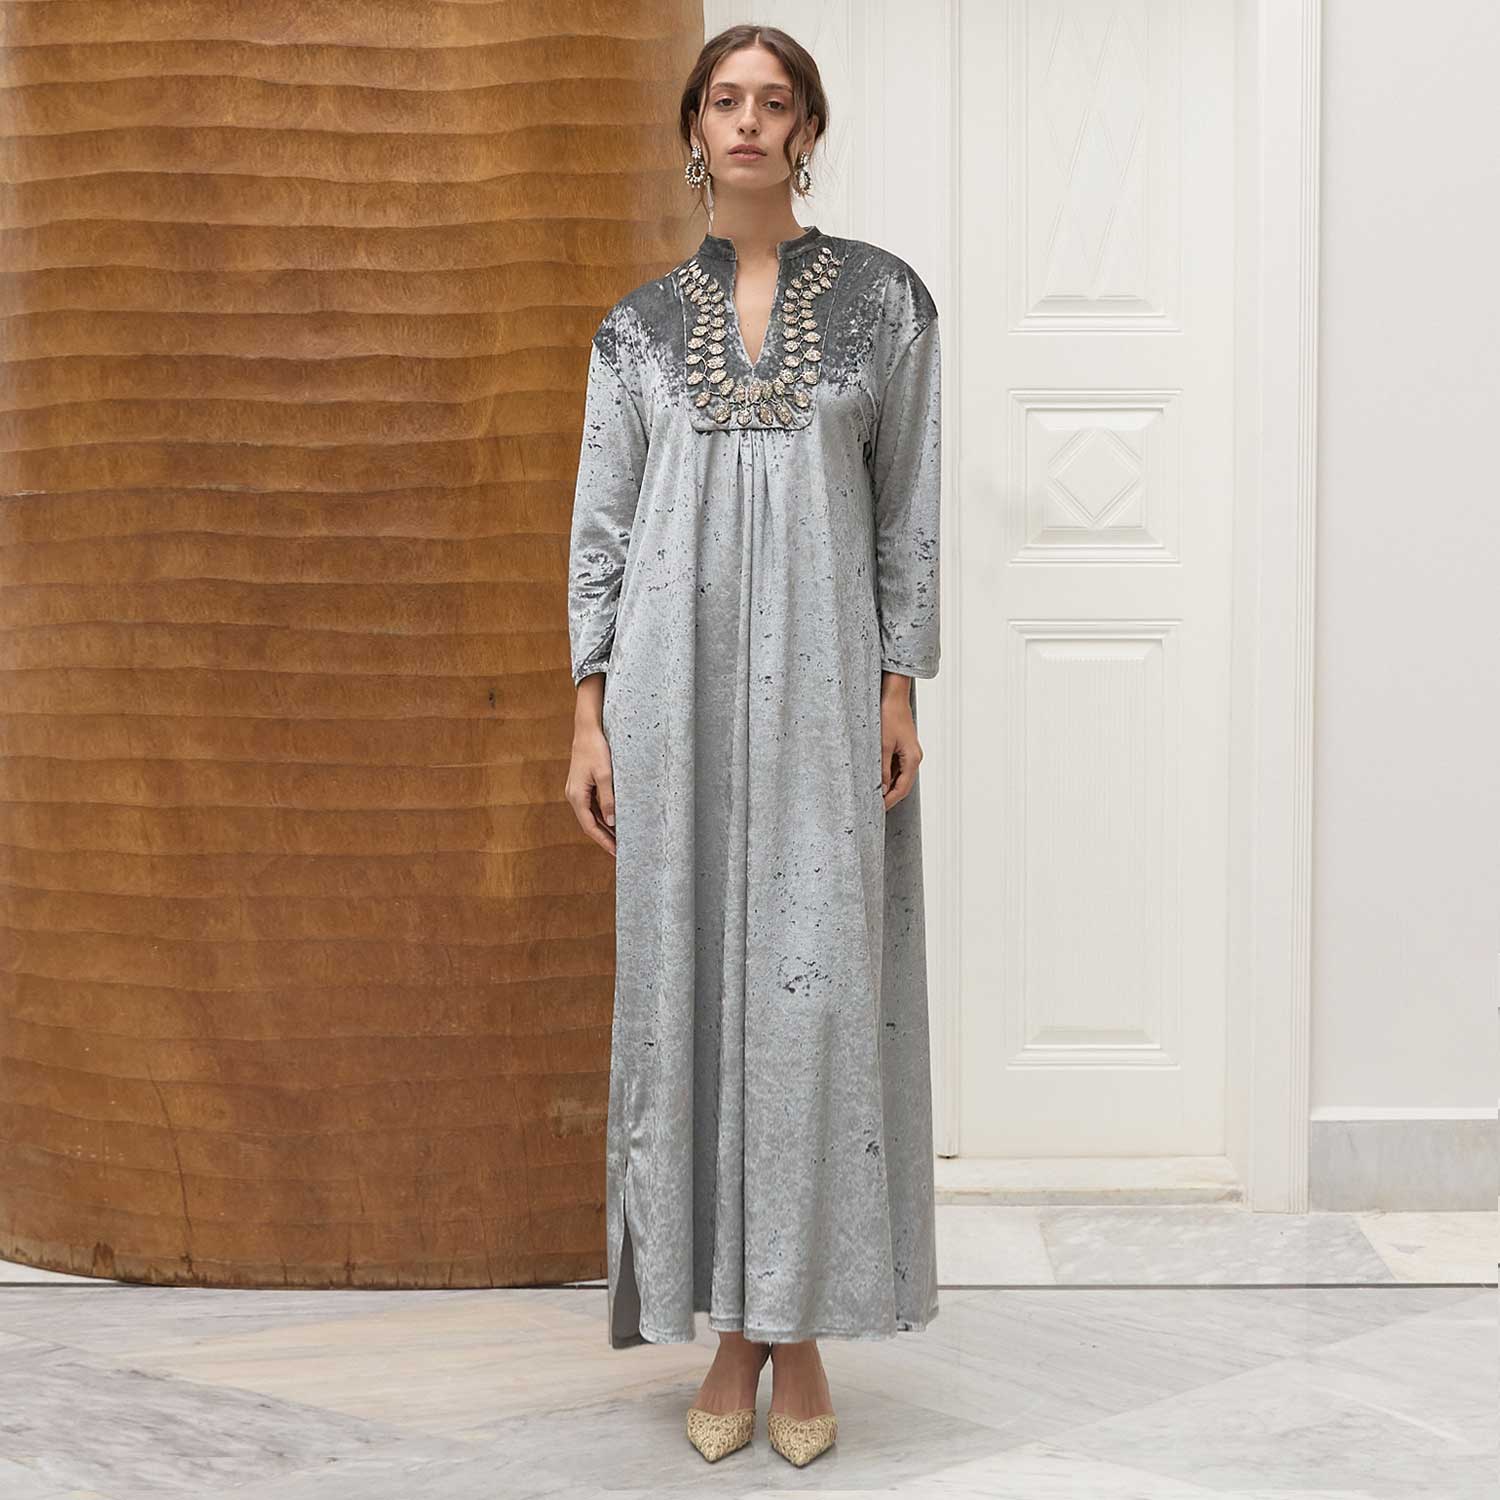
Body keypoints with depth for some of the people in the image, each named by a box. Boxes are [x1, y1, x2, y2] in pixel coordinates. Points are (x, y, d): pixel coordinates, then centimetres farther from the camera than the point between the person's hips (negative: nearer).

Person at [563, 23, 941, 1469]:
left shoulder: (881, 297, 6)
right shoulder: (638, 326, 10)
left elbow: (907, 509, 5)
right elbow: (601, 524, 8)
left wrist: (902, 688, -3)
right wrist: (590, 718, 1)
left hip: (821, 686, -1)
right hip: (678, 684, 2)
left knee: (816, 990, -3)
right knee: (694, 983, 3)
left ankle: (803, 1330, 9)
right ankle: (732, 1328, 14)